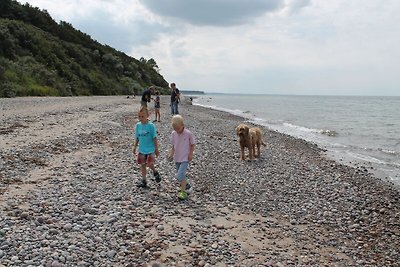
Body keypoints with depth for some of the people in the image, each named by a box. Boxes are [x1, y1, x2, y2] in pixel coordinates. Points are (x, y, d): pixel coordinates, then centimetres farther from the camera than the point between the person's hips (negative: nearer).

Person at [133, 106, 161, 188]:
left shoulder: (151, 126, -13)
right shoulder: (138, 125, 1)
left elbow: (154, 138, -9)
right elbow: (137, 137, 11)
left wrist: (156, 149, -6)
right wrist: (135, 147, 13)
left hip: (150, 149, -5)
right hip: (142, 149, 5)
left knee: (149, 164, -14)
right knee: (142, 164, 10)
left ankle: (155, 172, 18)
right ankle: (143, 180, 21)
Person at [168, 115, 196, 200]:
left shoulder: (188, 134, -14)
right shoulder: (173, 134, -2)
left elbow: (193, 144, -2)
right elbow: (173, 146, 10)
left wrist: (190, 153, -9)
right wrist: (171, 154, 0)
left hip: (185, 158, -6)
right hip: (177, 158, 6)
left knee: (180, 175, -17)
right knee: (180, 175, 18)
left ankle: (183, 192, -8)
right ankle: (186, 185, 44)